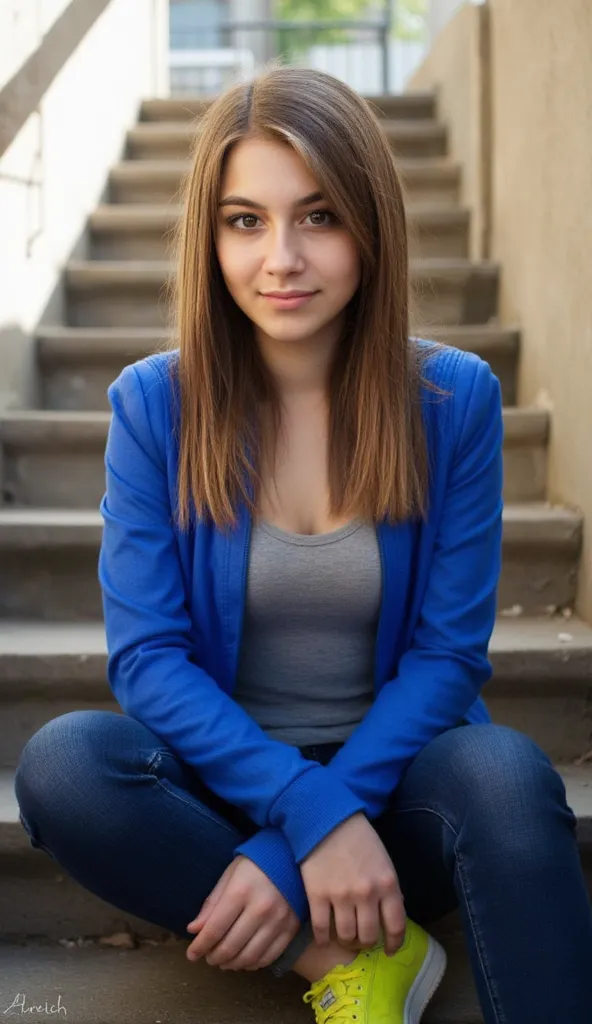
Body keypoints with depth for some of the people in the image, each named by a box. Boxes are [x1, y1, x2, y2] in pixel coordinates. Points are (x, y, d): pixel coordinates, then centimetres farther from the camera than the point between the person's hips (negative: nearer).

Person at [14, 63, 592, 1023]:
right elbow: (146, 655, -9)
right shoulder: (153, 403, -6)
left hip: (392, 770, -1)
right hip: (220, 776, 2)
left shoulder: (455, 397, -6)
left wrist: (286, 851, -18)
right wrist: (310, 813, -23)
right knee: (62, 763, -29)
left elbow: (448, 651, -7)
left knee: (506, 774, -34)